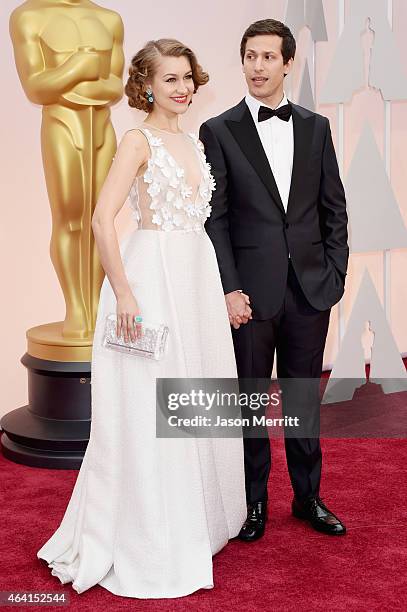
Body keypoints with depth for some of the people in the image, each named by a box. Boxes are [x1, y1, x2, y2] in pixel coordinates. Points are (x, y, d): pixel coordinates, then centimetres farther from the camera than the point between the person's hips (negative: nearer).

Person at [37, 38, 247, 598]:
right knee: (148, 412, 0)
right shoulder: (139, 140, -8)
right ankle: (148, 545, 15)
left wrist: (221, 286, 14)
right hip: (152, 274, -8)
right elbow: (102, 220, -17)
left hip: (199, 273, 8)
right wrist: (124, 292, -19)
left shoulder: (194, 143, 14)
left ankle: (195, 520, 34)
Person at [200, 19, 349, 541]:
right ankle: (254, 503, 24)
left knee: (304, 396, 13)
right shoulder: (218, 132, -1)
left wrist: (335, 274, 2)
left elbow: (334, 209, 10)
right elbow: (214, 219, -5)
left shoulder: (316, 128, 8)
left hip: (311, 289, 3)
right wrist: (228, 289, -11)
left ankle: (308, 497, 28)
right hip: (251, 292, -2)